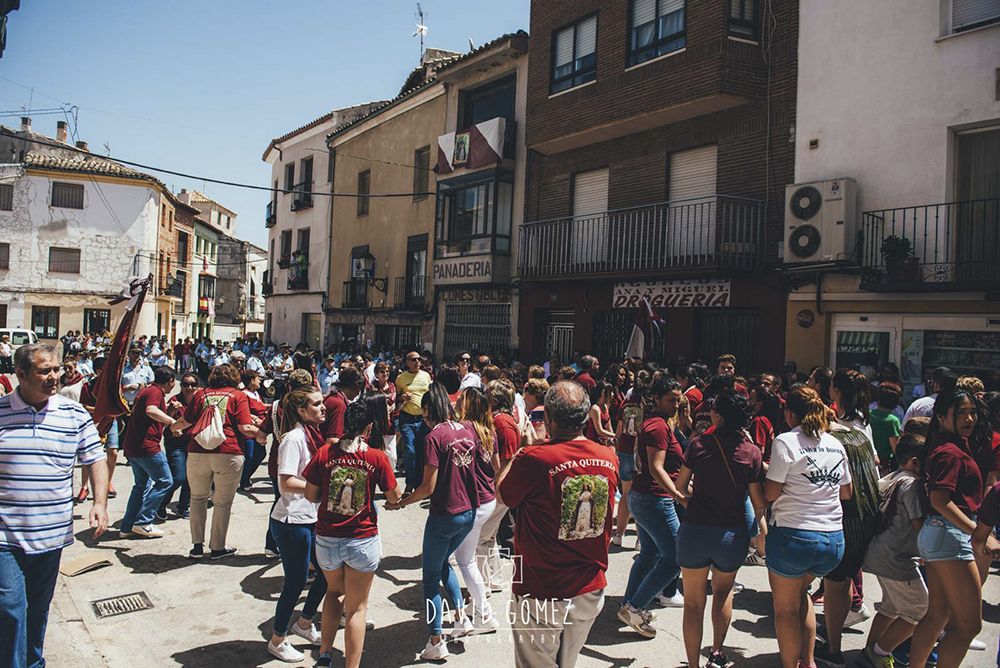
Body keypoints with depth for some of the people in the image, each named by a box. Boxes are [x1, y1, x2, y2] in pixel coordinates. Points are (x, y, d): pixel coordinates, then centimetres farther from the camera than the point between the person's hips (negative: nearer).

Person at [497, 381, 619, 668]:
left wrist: (523, 447, 5)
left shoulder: (533, 459, -24)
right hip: (591, 591, 5)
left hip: (541, 595, -5)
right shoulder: (610, 458, -7)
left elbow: (502, 494, -4)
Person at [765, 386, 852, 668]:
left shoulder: (786, 441, -11)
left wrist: (767, 473, 5)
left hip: (793, 536, -6)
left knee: (786, 608, 12)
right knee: (800, 592, 28)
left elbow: (770, 494, -13)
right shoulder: (835, 444, 7)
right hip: (834, 540, 6)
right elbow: (846, 492, 16)